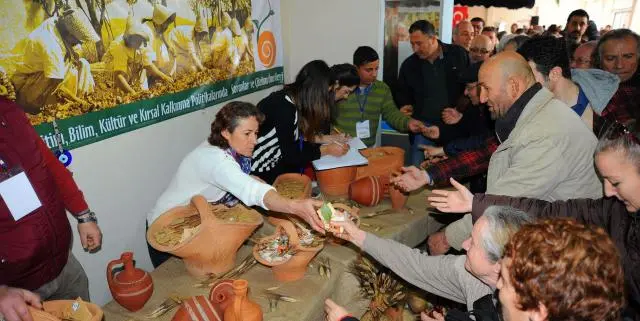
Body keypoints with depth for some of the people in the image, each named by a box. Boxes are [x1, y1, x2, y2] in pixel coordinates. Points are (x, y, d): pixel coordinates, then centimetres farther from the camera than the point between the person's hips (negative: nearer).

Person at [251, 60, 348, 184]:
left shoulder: (294, 100, 1)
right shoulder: (284, 108, -24)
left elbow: (296, 142, 7)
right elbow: (290, 156, -20)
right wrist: (326, 150, -13)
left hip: (276, 162, 8)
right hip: (263, 171, -8)